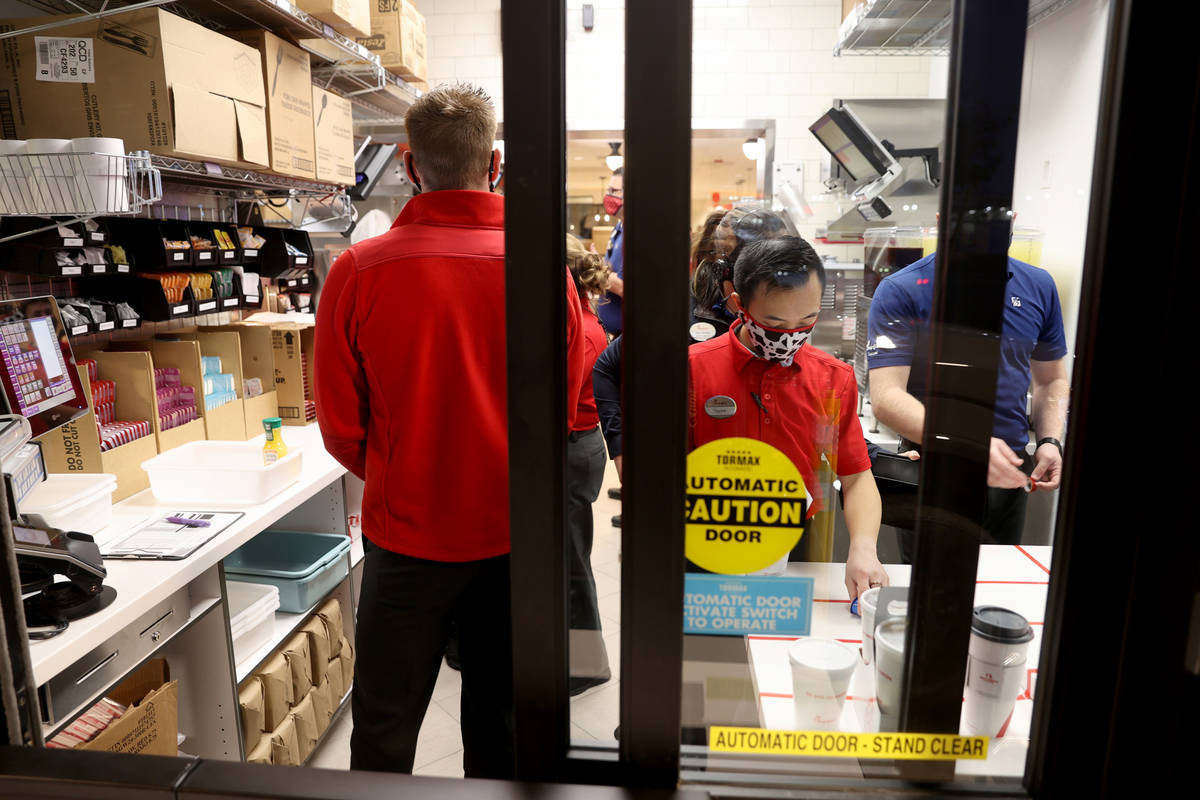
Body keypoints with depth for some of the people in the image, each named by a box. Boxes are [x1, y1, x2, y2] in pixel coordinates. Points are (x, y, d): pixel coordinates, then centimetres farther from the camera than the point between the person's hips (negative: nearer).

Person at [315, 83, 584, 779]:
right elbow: (563, 412, 2)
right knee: (500, 720, 21)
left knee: (384, 728, 18)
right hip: (513, 532, 2)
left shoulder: (359, 271, -13)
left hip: (407, 533, -1)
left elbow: (341, 428, -5)